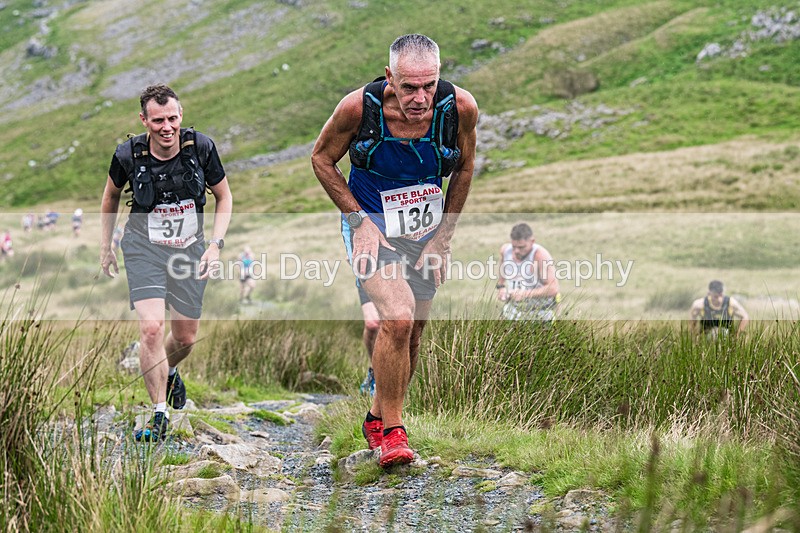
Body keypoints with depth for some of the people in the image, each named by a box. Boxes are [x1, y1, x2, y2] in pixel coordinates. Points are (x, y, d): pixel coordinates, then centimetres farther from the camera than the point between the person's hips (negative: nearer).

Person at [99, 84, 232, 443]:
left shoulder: (201, 147, -13)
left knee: (185, 337, 12)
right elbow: (111, 195, 8)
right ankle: (159, 416, -9)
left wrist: (215, 244, -9)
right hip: (144, 248, -2)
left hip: (190, 250, 2)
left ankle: (169, 372, 48)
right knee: (151, 328, -20)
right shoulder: (128, 155, -14)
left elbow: (224, 197, 2)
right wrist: (105, 246, 12)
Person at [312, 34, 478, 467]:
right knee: (397, 318, -23)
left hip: (428, 230, 4)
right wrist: (360, 220, -13)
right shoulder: (360, 106, -25)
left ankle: (377, 418, 35)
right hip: (373, 225, -3)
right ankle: (391, 431, -7)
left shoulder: (460, 106, -20)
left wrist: (442, 238, -2)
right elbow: (322, 159, -6)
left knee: (412, 331, 11)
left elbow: (464, 168, 0)